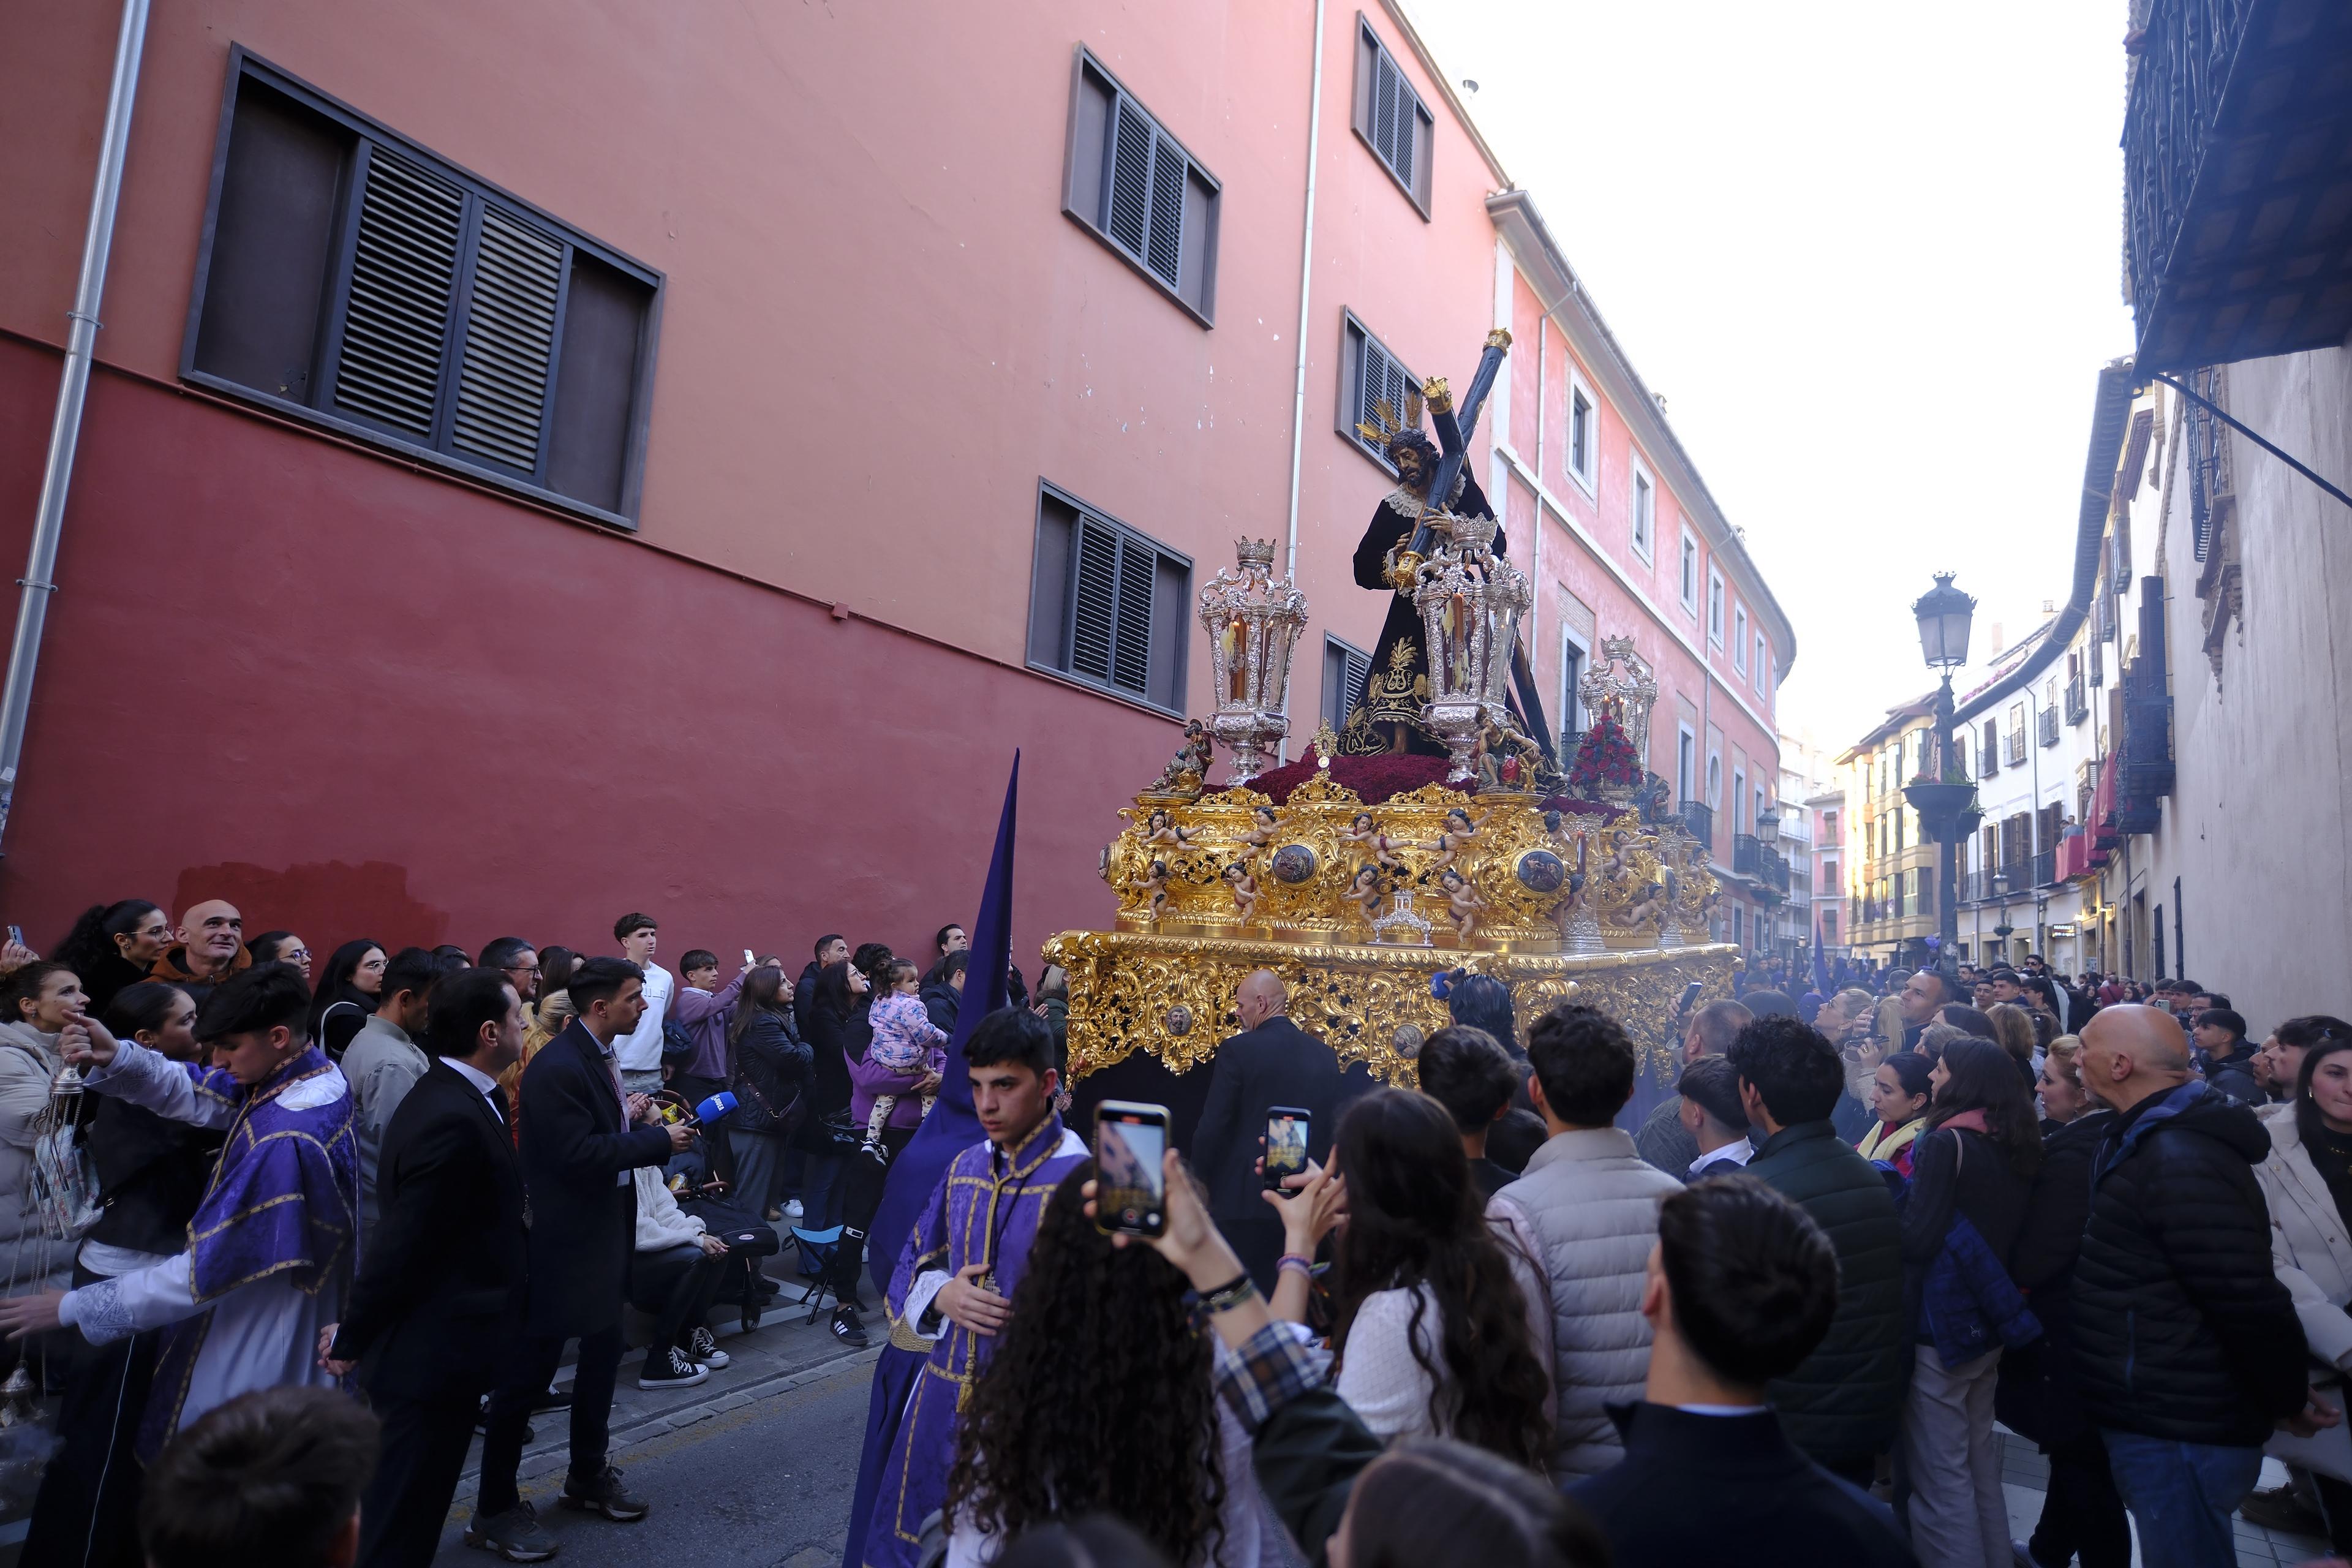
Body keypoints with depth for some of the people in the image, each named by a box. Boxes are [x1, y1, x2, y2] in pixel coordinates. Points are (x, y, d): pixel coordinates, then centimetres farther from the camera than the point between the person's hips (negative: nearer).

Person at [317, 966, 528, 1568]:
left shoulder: (449, 1094, 5)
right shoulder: (454, 1120, -27)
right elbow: (403, 1242, -24)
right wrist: (352, 1339, -12)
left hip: (426, 1343, 10)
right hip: (434, 1352, -10)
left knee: (406, 1506, 24)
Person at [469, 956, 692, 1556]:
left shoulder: (601, 1055, 5)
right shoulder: (558, 1067, -24)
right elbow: (578, 1155, -28)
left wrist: (629, 1116, -5)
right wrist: (659, 1139, -22)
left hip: (603, 1233, 10)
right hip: (561, 1241, -10)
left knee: (602, 1355, 21)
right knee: (528, 1372, 6)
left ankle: (589, 1477, 39)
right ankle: (494, 1508, 22)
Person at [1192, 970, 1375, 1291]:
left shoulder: (1238, 1050, -10)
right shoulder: (1326, 1056, 5)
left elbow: (1212, 1129, -10)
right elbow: (1333, 1130, 8)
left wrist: (1202, 1186, 2)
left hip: (1244, 1203, -5)